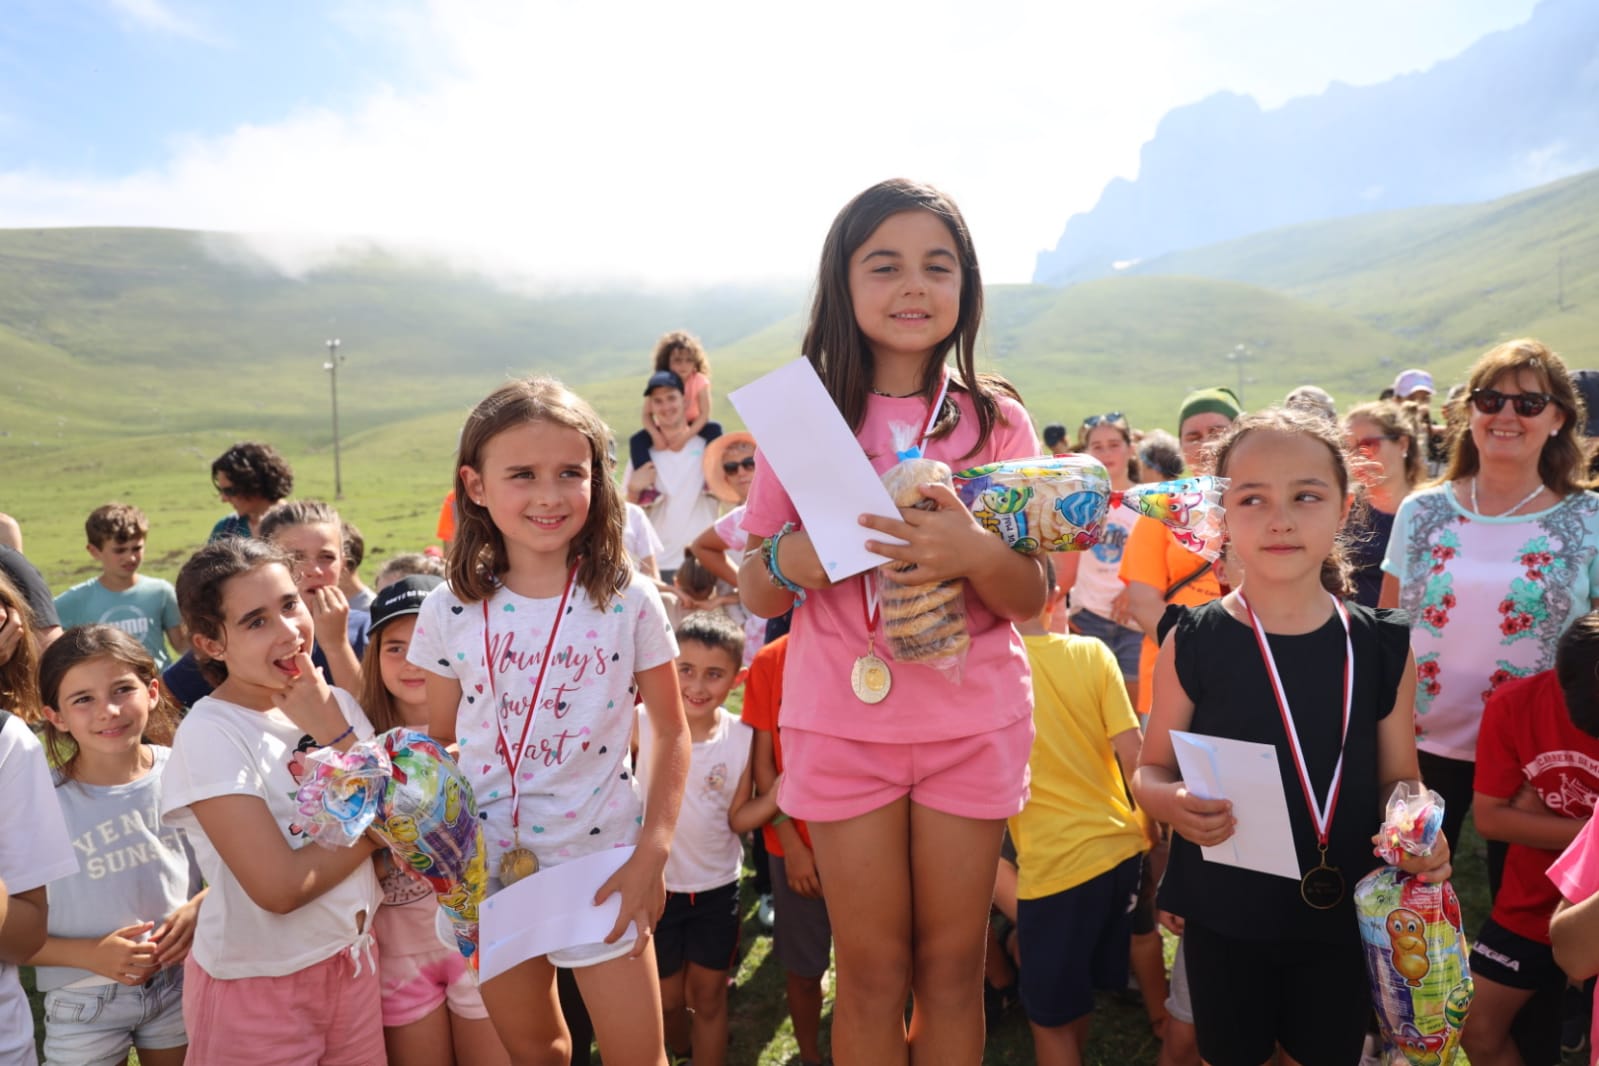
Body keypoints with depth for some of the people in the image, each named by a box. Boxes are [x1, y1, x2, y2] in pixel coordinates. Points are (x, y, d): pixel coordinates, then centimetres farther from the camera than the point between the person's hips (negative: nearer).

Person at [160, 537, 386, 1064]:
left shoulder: (336, 704, 0)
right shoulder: (210, 734, -17)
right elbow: (279, 887, -22)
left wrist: (330, 728, -16)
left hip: (354, 959, 5)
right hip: (260, 984, -5)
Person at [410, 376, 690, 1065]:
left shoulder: (629, 601, -11)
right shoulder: (449, 612, -6)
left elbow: (671, 731, -3)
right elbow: (438, 742, 5)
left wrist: (652, 853, -9)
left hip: (602, 866, -2)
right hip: (489, 870, 2)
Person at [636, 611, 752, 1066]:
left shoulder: (741, 737, -12)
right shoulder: (644, 723, -15)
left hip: (717, 888, 0)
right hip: (657, 886, 0)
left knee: (709, 997, 16)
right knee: (668, 1002, 19)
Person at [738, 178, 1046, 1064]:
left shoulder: (996, 421, -1)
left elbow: (1032, 599, -3)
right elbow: (754, 592, 1)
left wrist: (976, 552, -24)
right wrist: (795, 558, -22)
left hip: (973, 719, 1)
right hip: (843, 720, 0)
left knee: (953, 961, 11)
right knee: (872, 967, 9)